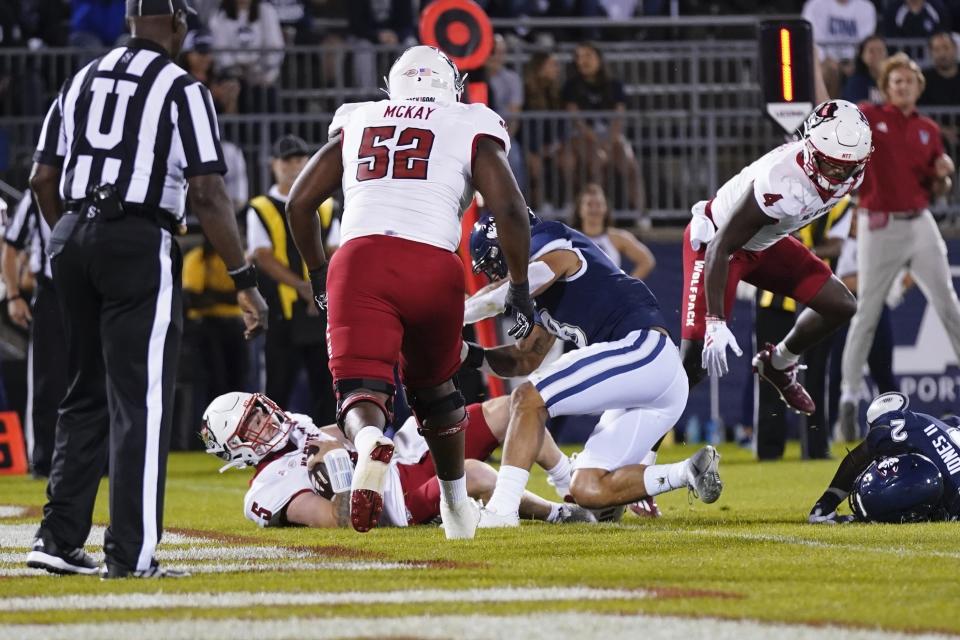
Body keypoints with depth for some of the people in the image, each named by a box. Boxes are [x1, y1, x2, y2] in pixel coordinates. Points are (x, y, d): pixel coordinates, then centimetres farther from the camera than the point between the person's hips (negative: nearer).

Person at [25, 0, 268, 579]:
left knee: (88, 395, 16)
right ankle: (131, 553, -6)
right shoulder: (182, 90, -4)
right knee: (141, 401, -3)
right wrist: (245, 280, -6)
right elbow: (207, 194, -10)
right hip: (140, 245, -6)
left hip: (72, 235, 6)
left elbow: (43, 178, 12)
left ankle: (60, 537, 12)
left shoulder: (84, 81, 13)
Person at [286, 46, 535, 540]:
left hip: (359, 260, 0)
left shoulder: (354, 124, 24)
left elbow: (299, 202, 24)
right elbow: (510, 209, 5)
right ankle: (455, 504, 37)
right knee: (434, 386, 24)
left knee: (360, 389, -6)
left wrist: (318, 275, 36)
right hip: (432, 266, 0)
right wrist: (520, 289, 14)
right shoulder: (471, 129, 17)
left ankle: (370, 443, -41)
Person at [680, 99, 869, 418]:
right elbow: (720, 249, -34)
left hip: (764, 242, 8)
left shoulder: (850, 175, -15)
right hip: (714, 240, -8)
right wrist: (715, 322, -36)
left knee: (841, 305, 7)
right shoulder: (780, 184, -39)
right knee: (695, 364, -16)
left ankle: (777, 365, 31)